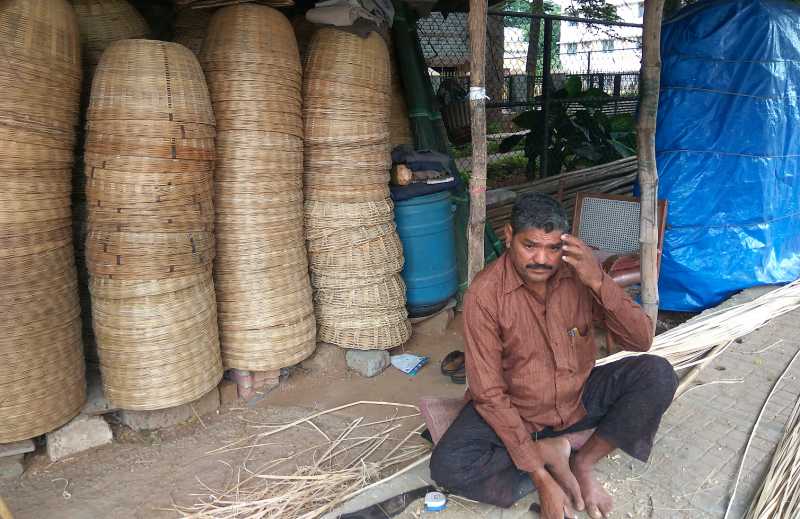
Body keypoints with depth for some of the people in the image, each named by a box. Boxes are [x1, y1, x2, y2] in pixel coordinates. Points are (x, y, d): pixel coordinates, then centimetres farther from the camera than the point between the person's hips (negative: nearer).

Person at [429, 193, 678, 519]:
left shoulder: (579, 273, -13)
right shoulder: (485, 293, -23)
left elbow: (642, 340, -13)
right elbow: (489, 394, -21)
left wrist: (599, 282, -30)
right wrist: (541, 479, -24)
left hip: (579, 399, 3)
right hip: (513, 411, -2)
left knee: (658, 374, -19)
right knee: (447, 466, -27)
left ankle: (583, 463, -6)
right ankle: (551, 453, -6)